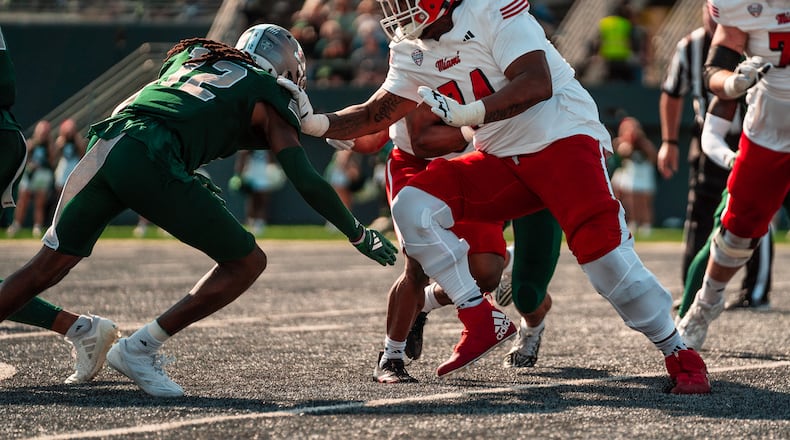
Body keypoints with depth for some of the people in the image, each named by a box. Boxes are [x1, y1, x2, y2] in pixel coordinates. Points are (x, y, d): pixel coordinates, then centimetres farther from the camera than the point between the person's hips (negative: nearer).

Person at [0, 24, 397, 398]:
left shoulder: (191, 55, 32)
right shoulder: (268, 97, 16)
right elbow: (307, 183, 13)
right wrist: (358, 235, 25)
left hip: (102, 148, 6)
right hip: (150, 164, -6)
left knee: (48, 265, 15)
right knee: (246, 263, 8)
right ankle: (139, 349, 5)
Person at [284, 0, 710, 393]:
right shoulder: (413, 52, 6)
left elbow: (537, 83, -27)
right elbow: (376, 115, 11)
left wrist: (466, 113, -35)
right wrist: (315, 123, -4)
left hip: (562, 139, -7)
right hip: (502, 162, 7)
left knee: (602, 250, -21)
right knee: (414, 207, -11)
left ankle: (680, 355, -5)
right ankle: (482, 322, -6)